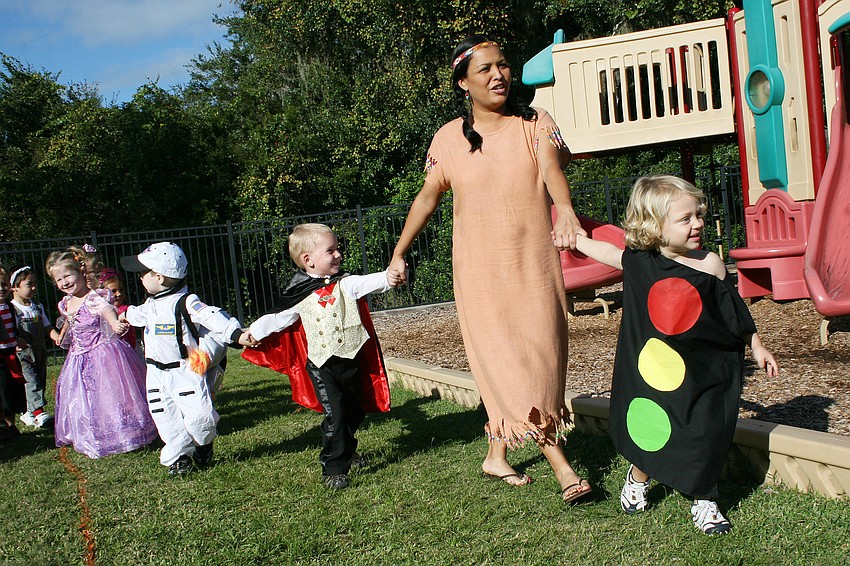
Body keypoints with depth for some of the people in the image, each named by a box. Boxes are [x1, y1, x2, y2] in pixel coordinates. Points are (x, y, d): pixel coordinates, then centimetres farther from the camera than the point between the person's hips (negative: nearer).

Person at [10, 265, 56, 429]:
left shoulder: (38, 307, 12)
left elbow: (47, 327, 12)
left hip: (40, 352, 7)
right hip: (23, 354, -7)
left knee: (40, 382, 9)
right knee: (32, 381, -16)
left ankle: (29, 414, 22)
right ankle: (39, 412, -20)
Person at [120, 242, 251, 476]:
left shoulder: (186, 302, -17)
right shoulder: (151, 303, 9)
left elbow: (212, 317, -29)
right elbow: (141, 314, 33)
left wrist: (236, 334, -42)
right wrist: (126, 315, 55)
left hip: (185, 370, -7)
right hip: (157, 372, 7)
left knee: (197, 415, -11)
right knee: (165, 418, 5)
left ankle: (204, 445, 17)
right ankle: (178, 457, 18)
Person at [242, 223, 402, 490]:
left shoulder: (345, 284, -2)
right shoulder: (299, 295, -3)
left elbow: (366, 283, -19)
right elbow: (280, 318, 7)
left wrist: (387, 278, -38)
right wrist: (255, 332, 2)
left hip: (352, 360, 3)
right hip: (321, 365, -3)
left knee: (355, 412, 18)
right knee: (335, 414, -12)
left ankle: (347, 450, 45)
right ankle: (334, 469, 1)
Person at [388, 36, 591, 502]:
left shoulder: (534, 123, 1)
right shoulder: (449, 139, 2)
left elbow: (552, 171, -18)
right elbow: (426, 198, 14)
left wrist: (566, 211, -40)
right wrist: (398, 253, 18)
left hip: (533, 264, 1)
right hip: (479, 269, -1)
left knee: (537, 357, 5)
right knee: (504, 362, -9)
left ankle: (497, 455, 25)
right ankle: (560, 464, -4)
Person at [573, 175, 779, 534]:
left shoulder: (709, 265, -10)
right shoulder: (638, 262, -7)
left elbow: (735, 312, 4)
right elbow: (600, 249, 14)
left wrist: (756, 346, 9)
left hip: (705, 371, -1)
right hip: (653, 368, 1)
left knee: (705, 435, 2)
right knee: (649, 432, 10)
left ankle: (704, 501, 25)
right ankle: (638, 478, 42)